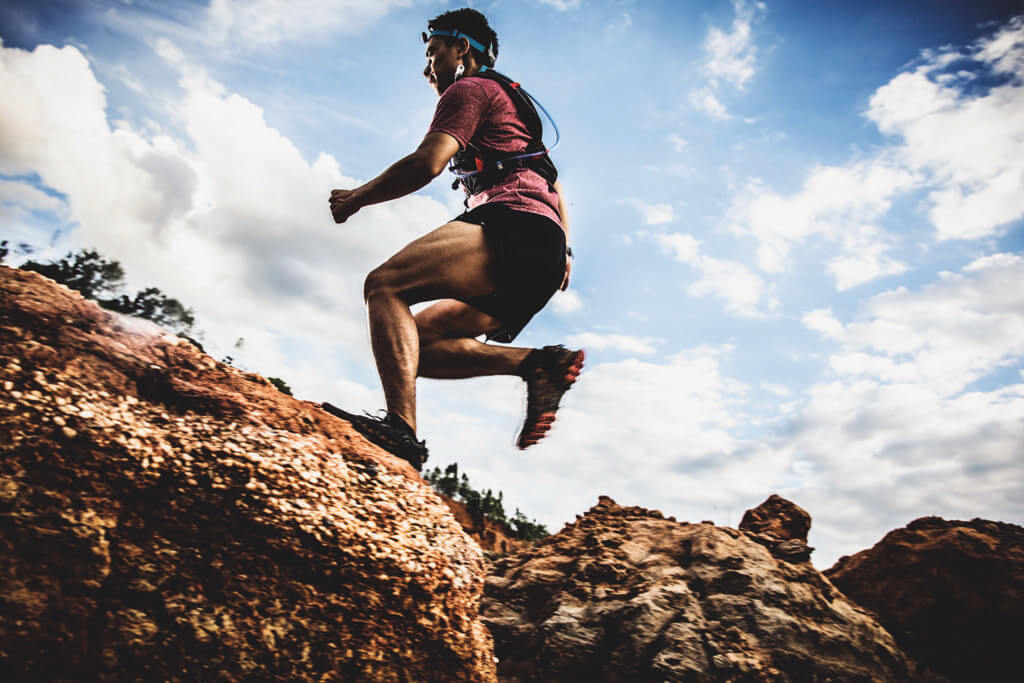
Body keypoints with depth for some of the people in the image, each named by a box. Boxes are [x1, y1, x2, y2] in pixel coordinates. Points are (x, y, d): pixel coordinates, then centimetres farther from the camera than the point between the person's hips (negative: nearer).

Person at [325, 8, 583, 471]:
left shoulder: (469, 88, 8)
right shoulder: (511, 101, 38)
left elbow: (426, 164, -8)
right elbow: (556, 190, 36)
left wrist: (356, 198, 4)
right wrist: (561, 253, 33)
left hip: (513, 225, -9)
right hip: (544, 259, 9)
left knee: (385, 285, -20)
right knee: (418, 342, 5)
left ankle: (402, 429, -35)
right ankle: (539, 364, -8)